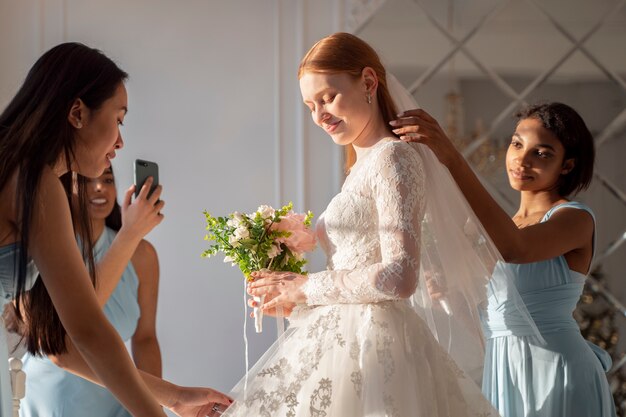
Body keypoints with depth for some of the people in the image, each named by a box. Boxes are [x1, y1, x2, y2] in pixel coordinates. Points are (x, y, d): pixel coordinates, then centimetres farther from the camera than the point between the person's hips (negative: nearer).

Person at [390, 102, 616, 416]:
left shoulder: (576, 219, -9)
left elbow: (515, 249, -31)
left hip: (555, 373, -7)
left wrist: (452, 159, -35)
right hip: (504, 373, 7)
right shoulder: (509, 225, 16)